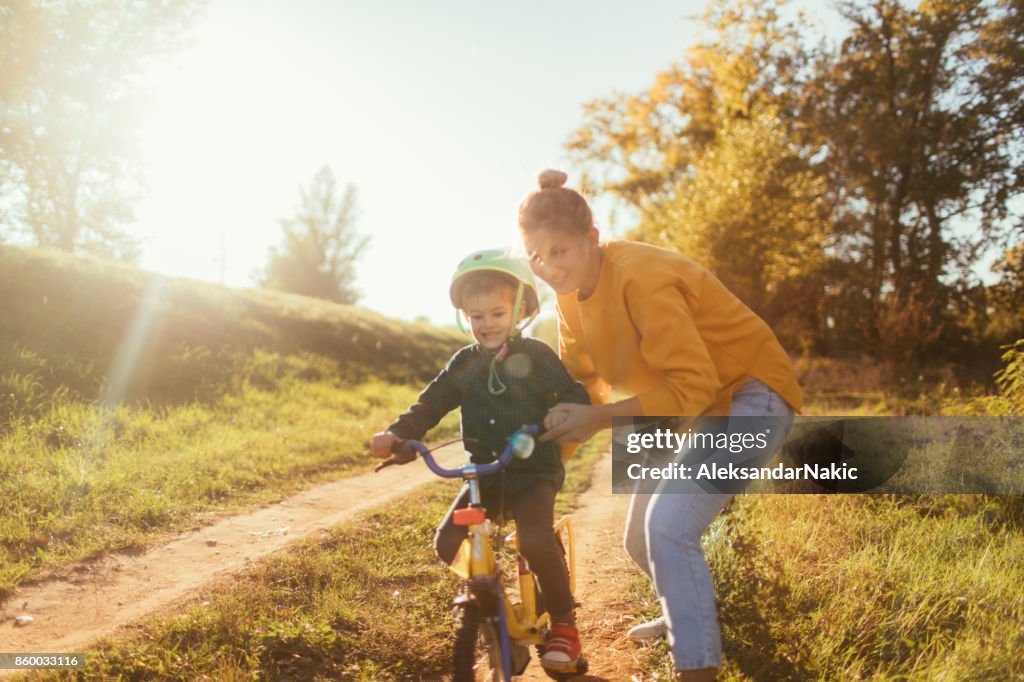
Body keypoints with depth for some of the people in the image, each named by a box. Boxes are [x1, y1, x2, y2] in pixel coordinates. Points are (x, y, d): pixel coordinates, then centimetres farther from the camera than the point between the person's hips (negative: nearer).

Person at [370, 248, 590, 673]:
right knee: (448, 543, -11)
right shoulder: (465, 363, 8)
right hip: (484, 474, 4)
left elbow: (573, 393, -8)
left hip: (533, 472, -4)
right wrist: (396, 434, -11)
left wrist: (568, 411, -33)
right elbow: (432, 402, 5)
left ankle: (563, 622, -1)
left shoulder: (536, 356, -2)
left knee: (536, 543, -26)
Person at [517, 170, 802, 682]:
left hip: (749, 396, -8)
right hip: (691, 409, 9)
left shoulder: (640, 278, -29)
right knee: (641, 539, 14)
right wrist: (561, 430, -11)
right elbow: (578, 381, 3)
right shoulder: (572, 295, -3)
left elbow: (693, 385, -32)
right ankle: (684, 615, 45)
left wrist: (600, 418, -35)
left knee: (669, 525, -25)